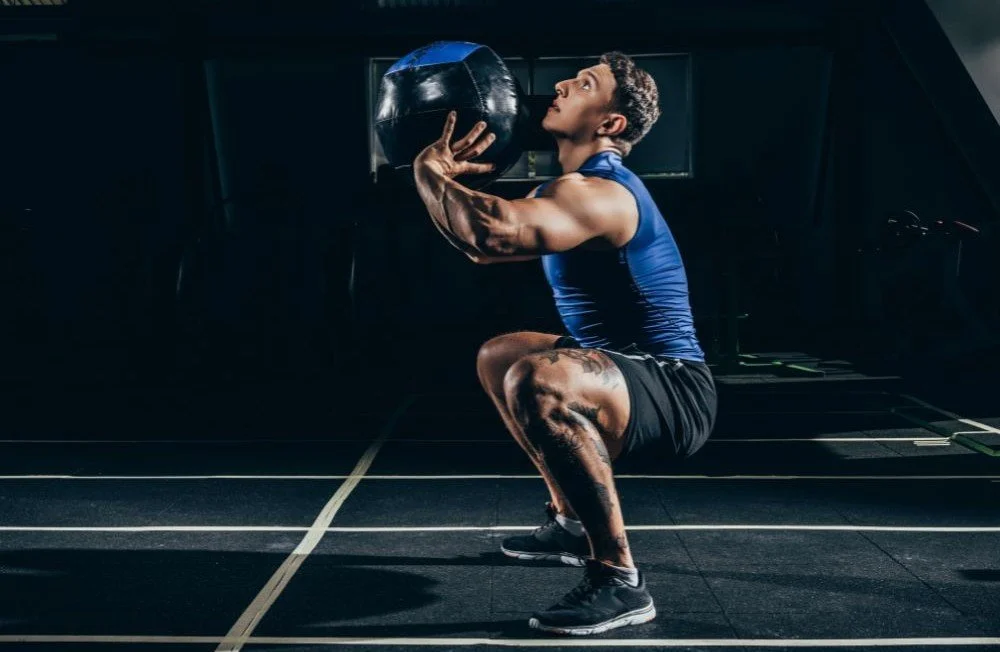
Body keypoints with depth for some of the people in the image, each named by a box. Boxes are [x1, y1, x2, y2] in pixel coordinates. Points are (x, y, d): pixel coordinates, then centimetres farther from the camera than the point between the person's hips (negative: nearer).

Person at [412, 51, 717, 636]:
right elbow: (486, 247, 21)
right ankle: (571, 522, 31)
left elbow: (490, 232, -38)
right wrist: (453, 172, 7)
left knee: (535, 381, -38)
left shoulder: (596, 194, -21)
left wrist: (427, 168, -19)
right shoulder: (579, 186, 13)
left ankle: (619, 579, -26)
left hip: (674, 392, -11)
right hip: (629, 372, 11)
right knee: (498, 357, 27)